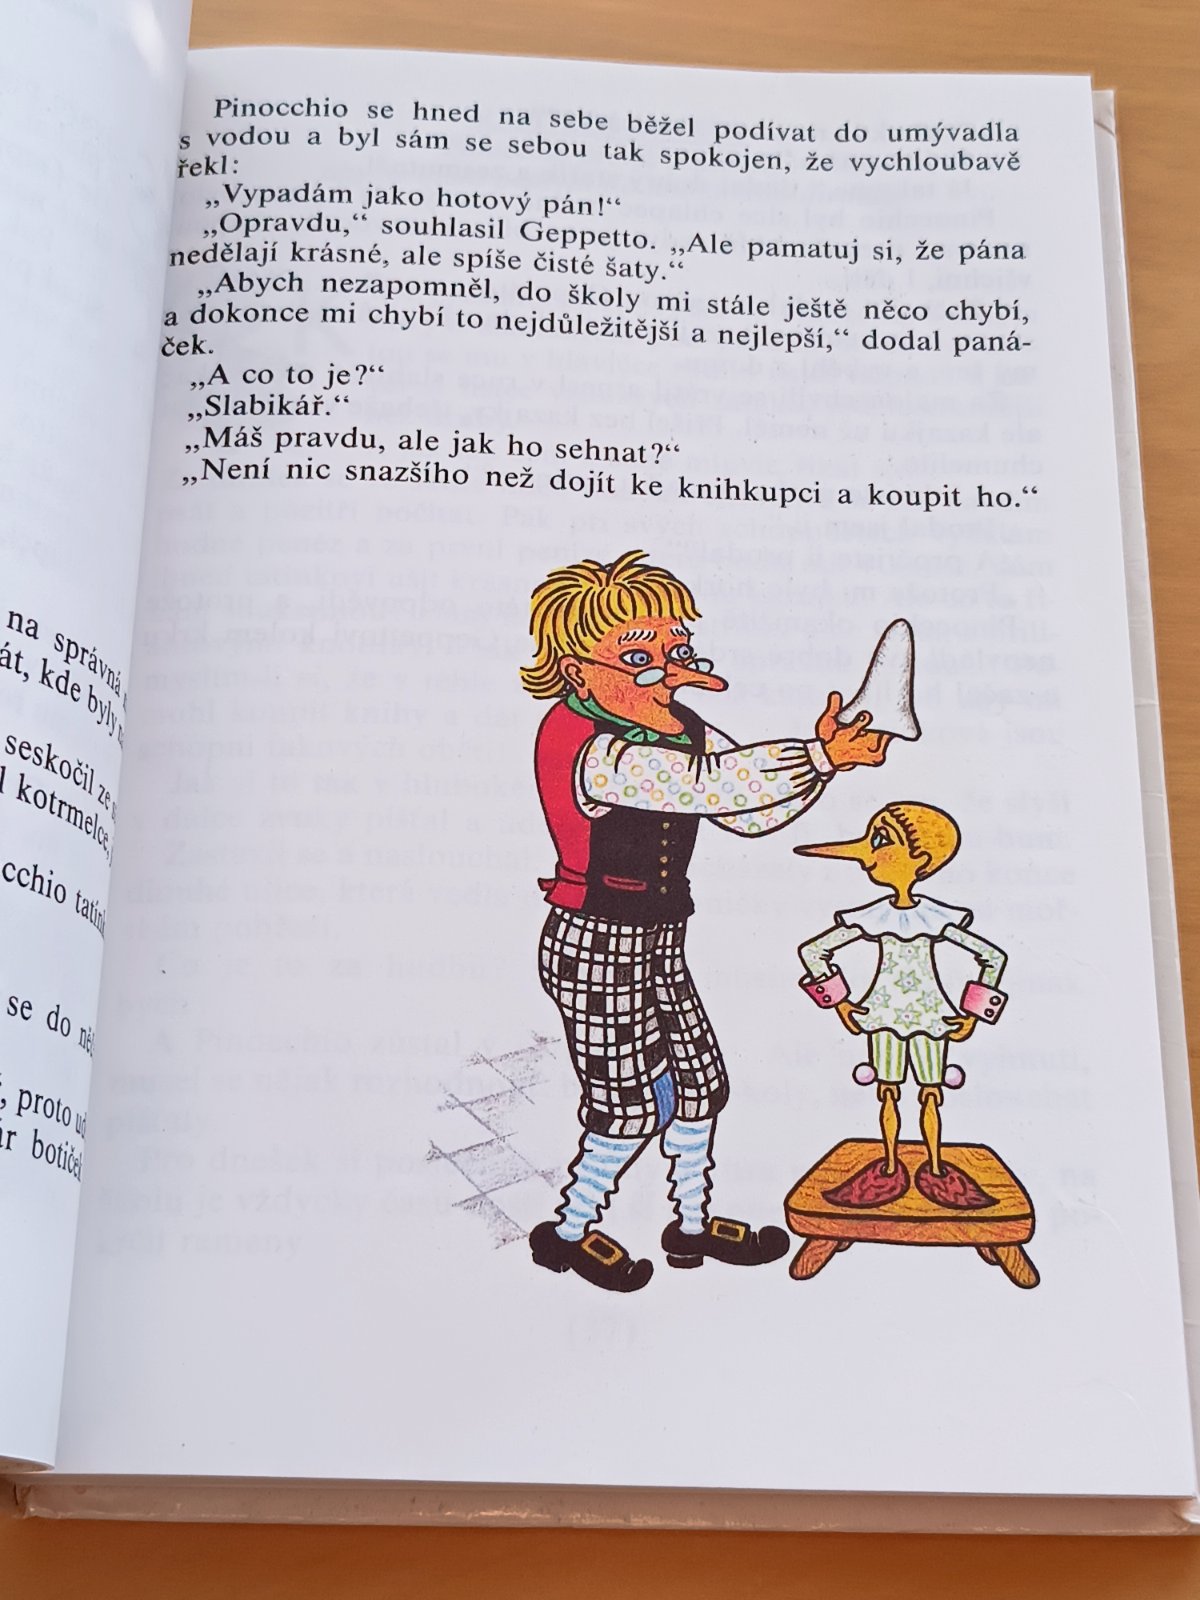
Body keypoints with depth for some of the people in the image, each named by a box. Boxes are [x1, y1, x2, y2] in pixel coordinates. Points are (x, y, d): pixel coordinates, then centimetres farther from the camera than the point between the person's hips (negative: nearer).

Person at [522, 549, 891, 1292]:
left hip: (655, 947, 9)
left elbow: (750, 811, 2)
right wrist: (823, 757, -34)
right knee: (630, 1106, 3)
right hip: (598, 951, -9)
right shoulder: (595, 754, -27)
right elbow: (715, 784, -37)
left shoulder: (682, 733, 3)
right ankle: (569, 1232, 25)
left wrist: (821, 754, -13)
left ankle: (694, 1223, 36)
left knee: (699, 1079, 17)